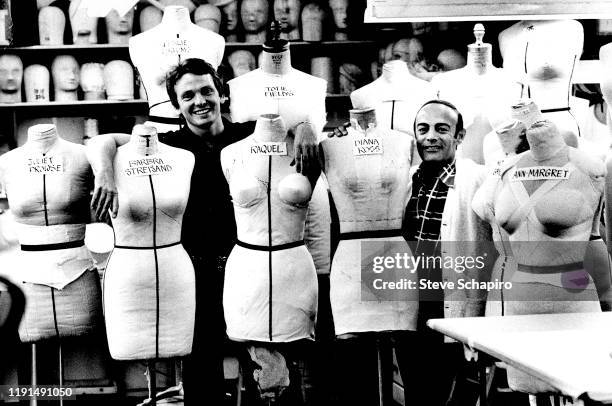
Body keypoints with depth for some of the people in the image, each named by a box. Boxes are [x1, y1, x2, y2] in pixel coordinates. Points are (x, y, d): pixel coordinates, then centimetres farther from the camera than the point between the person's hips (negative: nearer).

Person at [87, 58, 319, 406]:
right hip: (197, 269, -1)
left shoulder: (249, 135, -1)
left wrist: (305, 126, -19)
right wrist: (105, 173, -28)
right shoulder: (169, 145, -4)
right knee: (202, 361, 7)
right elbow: (101, 142, -7)